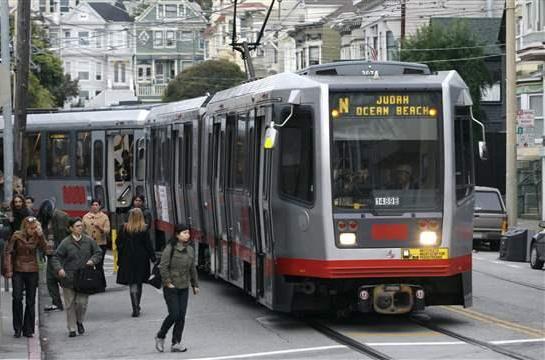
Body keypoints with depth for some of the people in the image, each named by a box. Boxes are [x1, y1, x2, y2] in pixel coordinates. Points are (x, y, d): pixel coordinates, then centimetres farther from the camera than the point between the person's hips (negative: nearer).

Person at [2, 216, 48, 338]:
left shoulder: (37, 237, -2)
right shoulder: (17, 236, -6)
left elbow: (45, 249, -16)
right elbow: (8, 252, -2)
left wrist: (41, 235, -20)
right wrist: (8, 269, -6)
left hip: (32, 271, 2)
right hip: (18, 270, -1)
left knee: (30, 301, 4)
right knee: (17, 298, -9)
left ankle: (28, 330, 11)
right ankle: (17, 329, 1)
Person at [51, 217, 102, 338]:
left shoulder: (89, 241, 3)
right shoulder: (65, 243, -6)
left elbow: (98, 253, 14)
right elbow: (56, 257, -4)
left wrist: (93, 260, -5)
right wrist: (59, 269, -21)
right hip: (68, 278, -2)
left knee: (82, 303, -2)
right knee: (70, 304, 4)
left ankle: (79, 321, 28)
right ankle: (71, 329, 15)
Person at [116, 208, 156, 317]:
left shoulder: (124, 228, -5)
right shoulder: (144, 229, -8)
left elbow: (119, 243, -1)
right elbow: (148, 245, -6)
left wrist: (119, 258, 8)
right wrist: (153, 258, 3)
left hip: (127, 259, 0)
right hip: (141, 259, 0)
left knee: (132, 284, 0)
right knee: (139, 283, 15)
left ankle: (135, 308, -11)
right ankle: (137, 306, 25)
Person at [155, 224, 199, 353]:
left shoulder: (190, 250, 7)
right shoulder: (169, 249, -12)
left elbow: (192, 269, 16)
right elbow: (163, 267, -13)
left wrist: (195, 284, 15)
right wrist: (168, 283, -14)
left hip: (184, 288, 6)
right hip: (171, 288, -6)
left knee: (181, 316, 2)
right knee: (174, 314, -9)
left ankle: (176, 343, 9)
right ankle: (160, 337, 13)